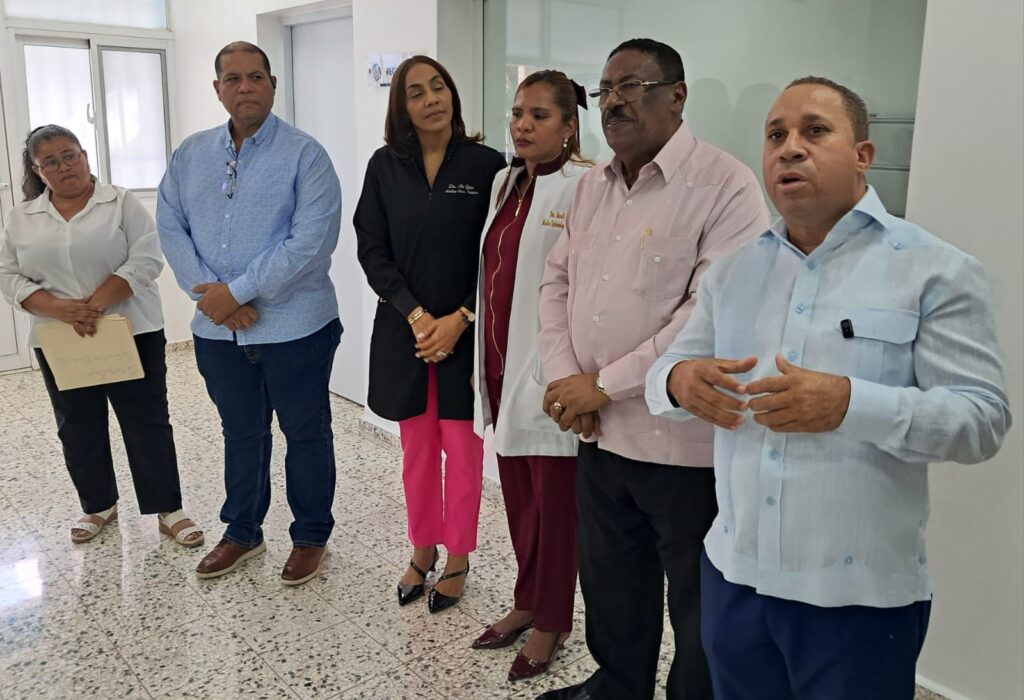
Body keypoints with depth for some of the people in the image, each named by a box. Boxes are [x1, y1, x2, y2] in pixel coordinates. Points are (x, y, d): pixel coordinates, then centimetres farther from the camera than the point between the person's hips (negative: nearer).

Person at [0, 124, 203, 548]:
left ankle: (168, 510, 9)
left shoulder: (122, 203, -2)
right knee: (77, 429, 12)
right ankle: (98, 507, 29)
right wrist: (60, 309, -14)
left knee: (148, 423, 1)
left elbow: (145, 260, -11)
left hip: (130, 333, -3)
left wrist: (96, 304, -19)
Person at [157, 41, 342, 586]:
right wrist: (208, 293, -11)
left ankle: (311, 537, 27)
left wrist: (237, 292, -18)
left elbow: (311, 241, -19)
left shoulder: (304, 155, -10)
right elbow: (171, 228, 4)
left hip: (293, 326, -5)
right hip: (218, 329, 5)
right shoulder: (190, 155, 8)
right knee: (241, 433, 19)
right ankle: (242, 532, 37)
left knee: (305, 433, 9)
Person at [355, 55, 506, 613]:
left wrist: (458, 320, -14)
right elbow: (373, 249, -1)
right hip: (404, 330, 3)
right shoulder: (385, 166, 3)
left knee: (461, 448, 7)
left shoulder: (486, 164, -4)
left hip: (466, 330, -2)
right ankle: (422, 550, 31)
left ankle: (457, 561, 23)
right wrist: (415, 315, -12)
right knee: (417, 449, 14)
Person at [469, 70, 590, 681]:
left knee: (555, 501, 7)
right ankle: (528, 602, 35)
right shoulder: (505, 182, 12)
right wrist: (487, 362, 15)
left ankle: (553, 622, 24)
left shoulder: (584, 186, -13)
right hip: (504, 365, 8)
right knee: (519, 495, 18)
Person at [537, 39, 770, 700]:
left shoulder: (726, 186, -13)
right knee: (609, 578, 23)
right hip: (601, 433, 7)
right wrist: (565, 375, -4)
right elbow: (558, 281, 12)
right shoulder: (592, 186, 10)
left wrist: (605, 385, -17)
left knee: (697, 604, 11)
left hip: (685, 442, -7)